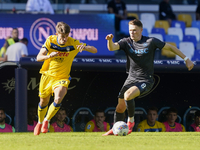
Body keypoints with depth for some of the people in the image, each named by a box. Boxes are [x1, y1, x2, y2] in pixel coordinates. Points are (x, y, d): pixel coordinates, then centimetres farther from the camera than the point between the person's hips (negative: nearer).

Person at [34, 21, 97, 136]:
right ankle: (40, 123, 42)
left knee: (58, 99, -27)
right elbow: (39, 57, -16)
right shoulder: (50, 41, -10)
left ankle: (46, 121, -4)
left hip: (62, 78, -2)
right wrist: (49, 56, -37)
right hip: (48, 75, 2)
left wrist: (85, 47, -34)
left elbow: (95, 50, -12)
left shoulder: (73, 43, -13)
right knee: (43, 102, 13)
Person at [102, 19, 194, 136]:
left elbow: (170, 47, 2)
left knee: (128, 95, -29)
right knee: (121, 107, 3)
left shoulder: (151, 42, -8)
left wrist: (186, 59, 2)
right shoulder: (126, 42, 1)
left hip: (145, 81, -5)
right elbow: (112, 48, -16)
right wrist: (110, 40, -40)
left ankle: (131, 121, -9)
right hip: (131, 79, 5)